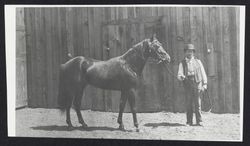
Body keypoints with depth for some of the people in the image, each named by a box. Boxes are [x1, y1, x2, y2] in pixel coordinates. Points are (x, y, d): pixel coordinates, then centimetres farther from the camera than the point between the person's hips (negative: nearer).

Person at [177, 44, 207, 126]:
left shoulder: (198, 61, 12)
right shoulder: (182, 63, 9)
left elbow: (203, 73, 11)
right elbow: (179, 74, 0)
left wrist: (205, 84, 3)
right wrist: (181, 76, -24)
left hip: (197, 84, 0)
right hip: (188, 85, 0)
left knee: (197, 104, -4)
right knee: (189, 104, -1)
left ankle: (199, 121, 0)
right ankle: (189, 122, 5)